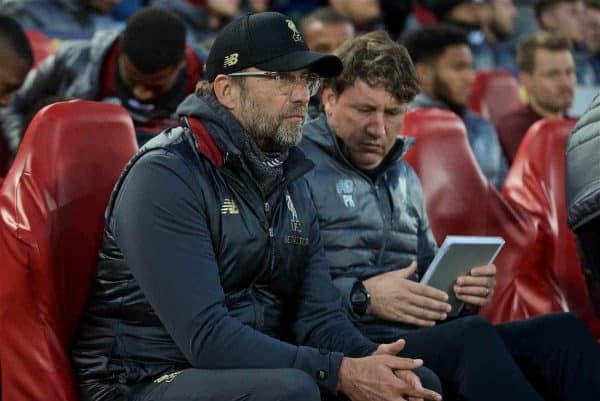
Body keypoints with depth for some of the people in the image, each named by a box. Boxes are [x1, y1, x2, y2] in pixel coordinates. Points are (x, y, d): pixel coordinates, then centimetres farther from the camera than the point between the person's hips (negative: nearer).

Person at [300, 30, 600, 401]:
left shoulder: (404, 178, 26)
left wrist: (466, 287, 11)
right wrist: (362, 297, -18)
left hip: (421, 335, 8)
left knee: (563, 330, -16)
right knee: (474, 336, -36)